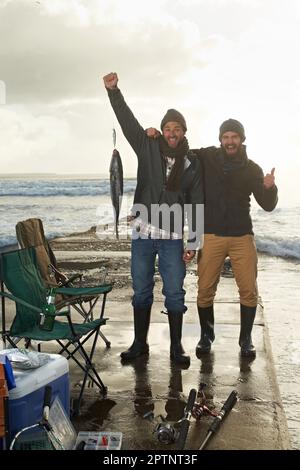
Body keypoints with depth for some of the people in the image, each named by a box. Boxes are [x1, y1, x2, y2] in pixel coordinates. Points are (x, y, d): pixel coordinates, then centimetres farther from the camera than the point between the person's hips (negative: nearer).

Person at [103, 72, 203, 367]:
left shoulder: (192, 166, 4)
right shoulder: (148, 149, 3)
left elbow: (196, 206, 4)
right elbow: (127, 122, -8)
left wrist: (192, 243, -1)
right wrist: (113, 91, -22)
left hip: (173, 238, 0)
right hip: (143, 234, 0)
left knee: (175, 294, 3)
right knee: (141, 292, 9)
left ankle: (176, 347, 17)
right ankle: (139, 343, 23)